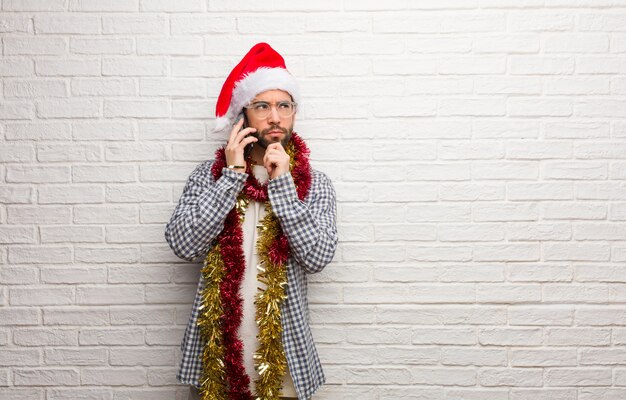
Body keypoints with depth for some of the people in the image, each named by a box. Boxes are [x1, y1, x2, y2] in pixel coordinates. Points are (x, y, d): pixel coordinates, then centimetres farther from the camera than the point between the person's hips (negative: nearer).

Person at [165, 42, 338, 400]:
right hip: (215, 346, 1)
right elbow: (183, 244, -12)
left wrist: (282, 183, -17)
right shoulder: (209, 175, -1)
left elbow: (318, 257, -13)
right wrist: (232, 175, -15)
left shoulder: (315, 185, -2)